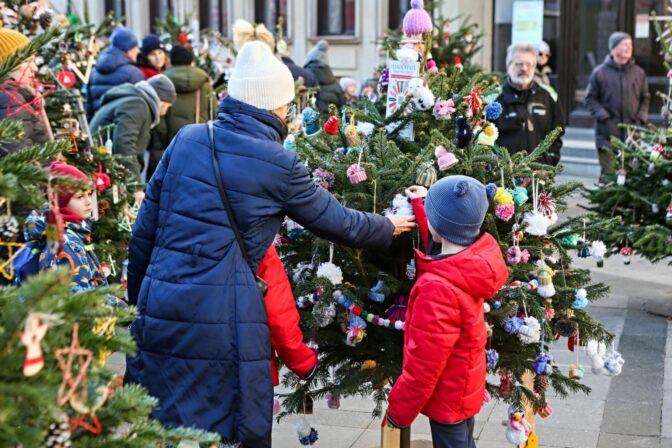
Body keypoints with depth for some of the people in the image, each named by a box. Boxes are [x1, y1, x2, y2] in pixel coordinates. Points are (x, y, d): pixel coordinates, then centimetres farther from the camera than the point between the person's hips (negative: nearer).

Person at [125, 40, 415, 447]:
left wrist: (137, 297, 21)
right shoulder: (280, 165, -6)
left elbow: (144, 230, 10)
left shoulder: (187, 140, 6)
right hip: (224, 323, -4)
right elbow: (338, 222, 8)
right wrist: (389, 228, 27)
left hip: (159, 309, 5)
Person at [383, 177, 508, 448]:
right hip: (464, 387, 8)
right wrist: (422, 206, 20)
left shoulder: (439, 288, -36)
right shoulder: (476, 259, -13)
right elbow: (446, 256, 15)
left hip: (446, 396, -8)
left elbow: (424, 363, -28)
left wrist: (398, 410, -15)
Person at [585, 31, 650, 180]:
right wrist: (604, 116, -8)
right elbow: (590, 99, 4)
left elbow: (645, 98, 18)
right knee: (608, 174, -5)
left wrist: (641, 117, 2)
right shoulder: (600, 73, 2)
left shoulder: (639, 73, 10)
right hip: (607, 132, -2)